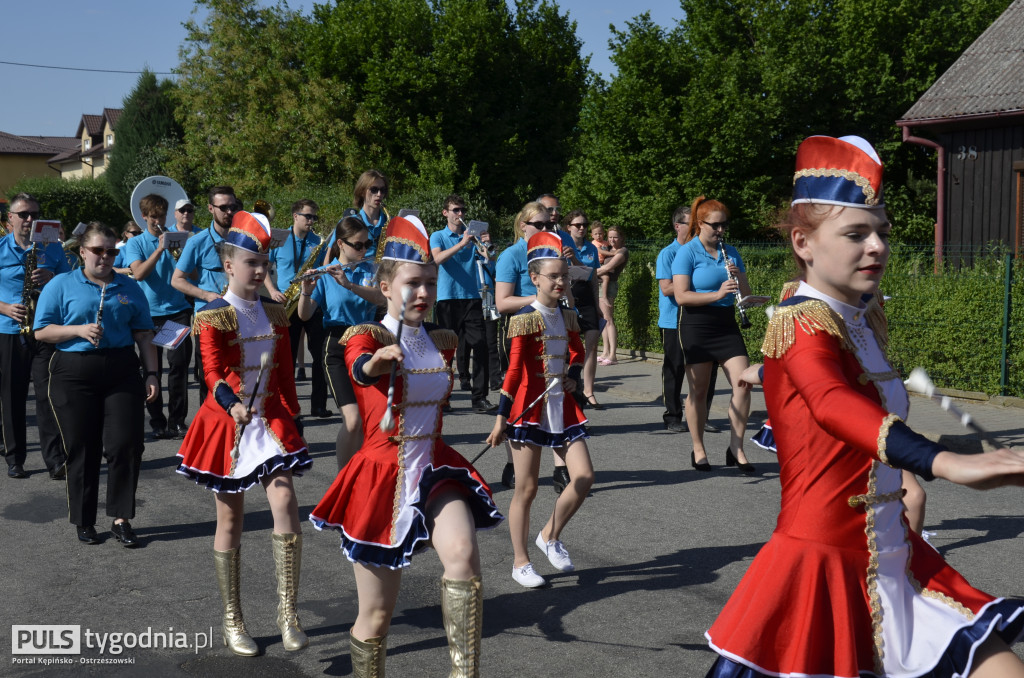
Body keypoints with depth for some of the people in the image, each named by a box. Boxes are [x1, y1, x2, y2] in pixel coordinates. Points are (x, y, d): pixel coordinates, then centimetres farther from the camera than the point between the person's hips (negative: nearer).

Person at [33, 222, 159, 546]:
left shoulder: (129, 288, 11)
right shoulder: (61, 285, 4)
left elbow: (143, 335, 12)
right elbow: (42, 332, 0)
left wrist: (151, 374, 4)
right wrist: (79, 330, -15)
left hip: (122, 373, 2)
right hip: (74, 375, -2)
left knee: (126, 445, -5)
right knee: (82, 450, 4)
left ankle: (121, 519, 8)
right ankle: (84, 521, 18)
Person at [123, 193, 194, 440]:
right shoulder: (135, 243, 5)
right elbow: (138, 274, -12)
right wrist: (159, 249, -19)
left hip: (178, 310, 1)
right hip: (150, 312, 0)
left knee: (179, 364, -6)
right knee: (153, 369, 5)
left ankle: (177, 421, 0)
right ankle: (157, 422, 13)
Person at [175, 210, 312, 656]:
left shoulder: (275, 314, 8)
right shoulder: (213, 317, -7)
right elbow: (213, 373, -17)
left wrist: (290, 417, 12)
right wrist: (233, 404, -35)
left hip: (271, 421, 3)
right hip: (228, 423, -3)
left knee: (285, 506, -14)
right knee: (230, 521, 6)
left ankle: (288, 611, -4)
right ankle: (232, 621, 19)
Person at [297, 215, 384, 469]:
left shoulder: (370, 269, 8)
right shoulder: (325, 274, -1)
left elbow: (382, 298, -12)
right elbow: (305, 315, -7)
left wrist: (349, 284, -25)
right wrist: (306, 292, -27)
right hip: (338, 347, -4)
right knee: (353, 420, -16)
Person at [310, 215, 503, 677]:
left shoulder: (443, 342, 6)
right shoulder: (366, 337, -10)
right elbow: (359, 367, -36)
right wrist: (380, 358, -56)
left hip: (435, 468, 4)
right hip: (382, 477, -3)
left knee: (463, 554, -28)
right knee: (376, 617, 5)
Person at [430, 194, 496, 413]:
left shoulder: (472, 236, 14)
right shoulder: (438, 236, 7)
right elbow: (438, 258, -12)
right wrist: (462, 244, -22)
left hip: (472, 298, 2)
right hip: (448, 298, -2)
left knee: (480, 345, -9)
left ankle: (480, 398, -8)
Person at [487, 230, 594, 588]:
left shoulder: (568, 316, 7)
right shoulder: (525, 320, -11)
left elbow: (577, 351, 24)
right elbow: (514, 370, -13)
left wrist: (573, 376, 3)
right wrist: (501, 417, -14)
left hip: (562, 407, 6)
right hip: (530, 409, -6)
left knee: (584, 476, 0)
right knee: (526, 489, 1)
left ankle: (550, 536, 22)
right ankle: (521, 563, 15)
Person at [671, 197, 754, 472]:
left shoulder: (730, 252, 10)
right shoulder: (686, 253, -6)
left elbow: (746, 294, 11)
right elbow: (681, 296, -15)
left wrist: (739, 277, -10)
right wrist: (717, 294, -25)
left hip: (726, 324, 5)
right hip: (696, 326, -4)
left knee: (743, 385, -6)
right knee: (698, 390, 3)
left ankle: (736, 449, 3)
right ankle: (698, 450, 17)